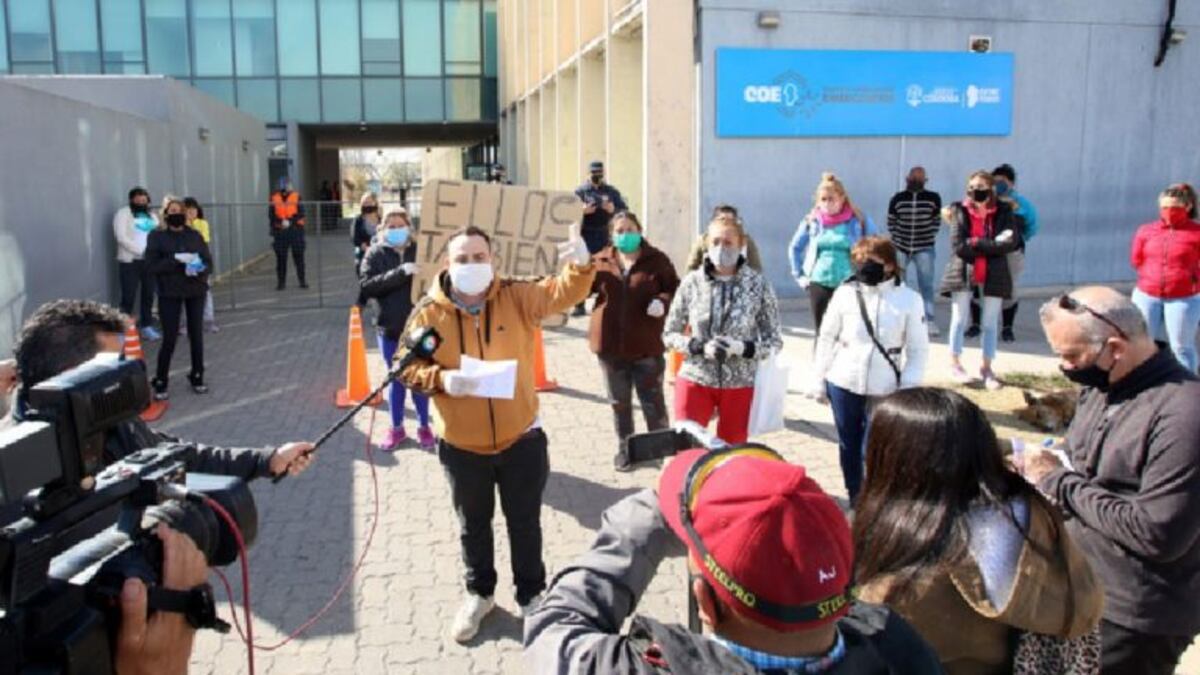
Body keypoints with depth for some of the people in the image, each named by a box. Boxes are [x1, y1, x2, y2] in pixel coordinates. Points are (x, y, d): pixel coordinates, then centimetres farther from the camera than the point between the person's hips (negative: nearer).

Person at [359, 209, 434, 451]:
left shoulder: (419, 250, -1)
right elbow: (366, 286, -16)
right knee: (396, 379, 13)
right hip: (390, 328, 0)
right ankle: (397, 428, 28)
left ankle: (424, 426, 27)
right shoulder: (375, 253, -2)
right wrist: (400, 273, -25)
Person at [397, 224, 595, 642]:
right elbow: (407, 367, -3)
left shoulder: (516, 297, -7)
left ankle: (532, 594, 39)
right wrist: (440, 379, -23)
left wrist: (581, 265, -41)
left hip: (520, 438, 0)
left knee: (525, 522, 16)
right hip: (461, 444, 1)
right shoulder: (429, 312, -8)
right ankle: (479, 593, 44)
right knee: (473, 524, 20)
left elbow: (561, 293, -20)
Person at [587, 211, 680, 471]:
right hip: (611, 344, 3)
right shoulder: (601, 261, 4)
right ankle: (624, 448, 32)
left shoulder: (656, 260, -2)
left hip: (647, 345, -2)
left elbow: (675, 289, 1)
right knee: (620, 402, 16)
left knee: (653, 402, 7)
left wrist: (663, 302, -20)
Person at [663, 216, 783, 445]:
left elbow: (774, 340, -1)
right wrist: (699, 347, -16)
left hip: (739, 385, 0)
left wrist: (742, 348, -19)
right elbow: (669, 334, 2)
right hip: (695, 381, 0)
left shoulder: (758, 285, -6)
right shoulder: (692, 282, -4)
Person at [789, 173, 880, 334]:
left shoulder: (859, 220, -5)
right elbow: (795, 247, 16)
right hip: (819, 283, 3)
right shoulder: (812, 221, 2)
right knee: (822, 333, 11)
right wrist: (799, 275, 12)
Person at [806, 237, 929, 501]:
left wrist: (907, 390, -9)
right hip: (843, 383, 2)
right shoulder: (845, 293, -2)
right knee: (848, 446, 13)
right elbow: (827, 338, 4)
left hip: (884, 390, -2)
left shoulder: (909, 299, -5)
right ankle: (855, 501, 31)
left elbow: (918, 349, -2)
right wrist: (818, 380, 4)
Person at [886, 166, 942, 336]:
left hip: (924, 248, -1)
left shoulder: (933, 198, -3)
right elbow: (891, 222, 4)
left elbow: (936, 221, 3)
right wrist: (896, 240, -3)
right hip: (900, 247, 1)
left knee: (927, 285, -2)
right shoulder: (897, 198, -2)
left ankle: (930, 322, 3)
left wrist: (930, 239, -4)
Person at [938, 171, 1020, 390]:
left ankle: (987, 367, 20)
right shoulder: (960, 211, -6)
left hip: (993, 274, 2)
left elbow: (1013, 241, -14)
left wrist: (977, 243, -18)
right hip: (963, 272, -1)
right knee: (959, 319, 7)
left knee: (991, 322, 9)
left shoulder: (1003, 211, -3)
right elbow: (958, 246, -15)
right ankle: (955, 363, 21)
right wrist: (993, 244, -15)